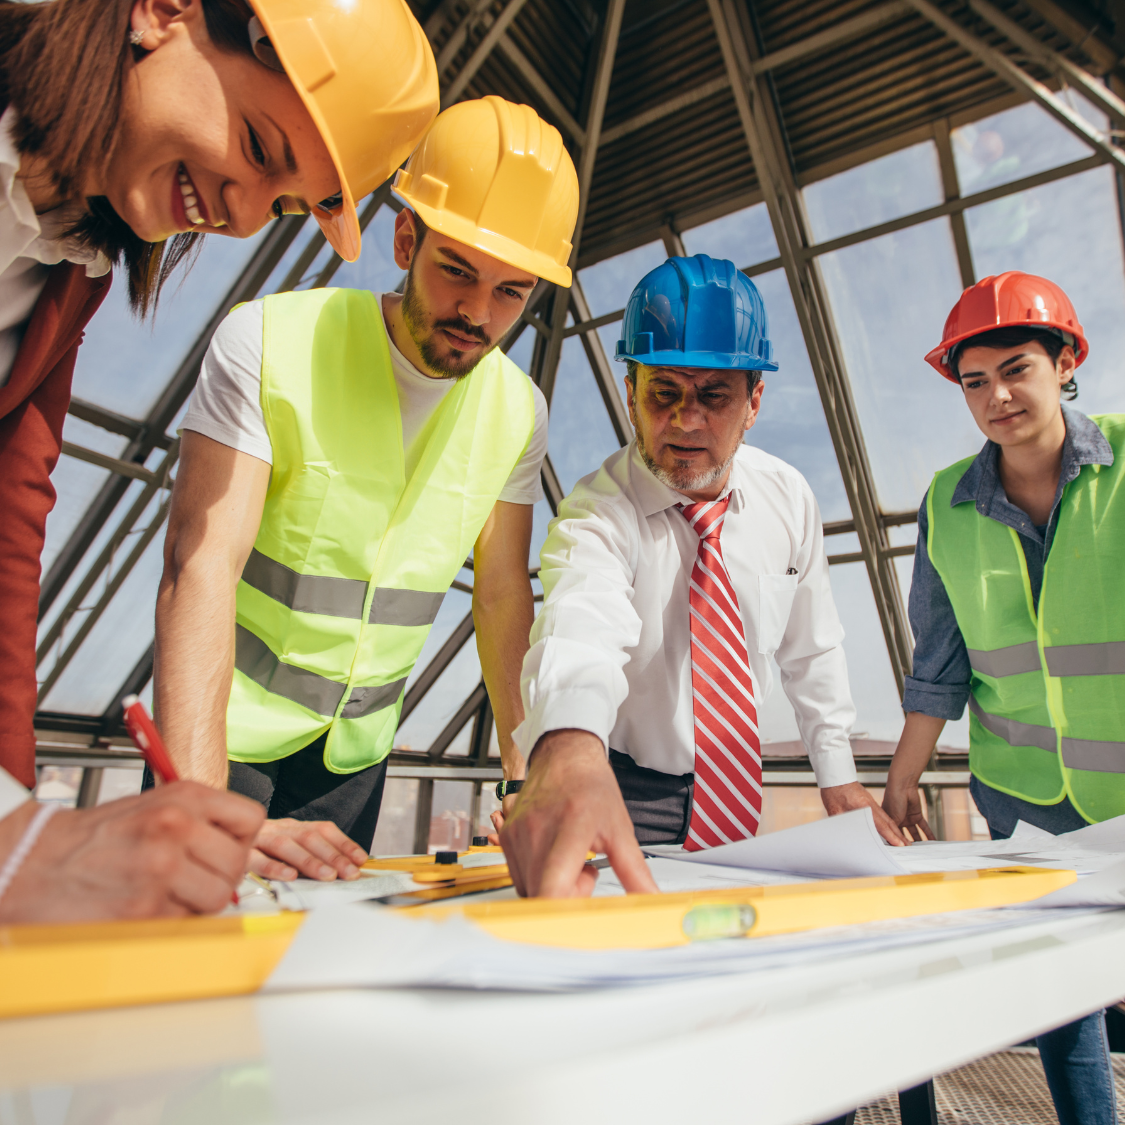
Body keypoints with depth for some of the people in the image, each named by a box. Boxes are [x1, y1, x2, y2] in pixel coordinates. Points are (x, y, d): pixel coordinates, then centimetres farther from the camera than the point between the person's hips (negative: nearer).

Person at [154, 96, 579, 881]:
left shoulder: (519, 412, -5)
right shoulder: (271, 342, -17)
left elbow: (504, 599, -1)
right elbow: (202, 565, -25)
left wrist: (530, 781, -4)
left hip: (359, 751, 3)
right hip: (224, 731, -3)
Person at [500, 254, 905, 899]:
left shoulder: (788, 499, -7)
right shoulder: (598, 514, -22)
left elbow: (810, 648, 4)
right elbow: (583, 623, -45)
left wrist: (838, 775, 5)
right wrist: (569, 749, -64)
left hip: (735, 797, 4)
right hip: (620, 797, -3)